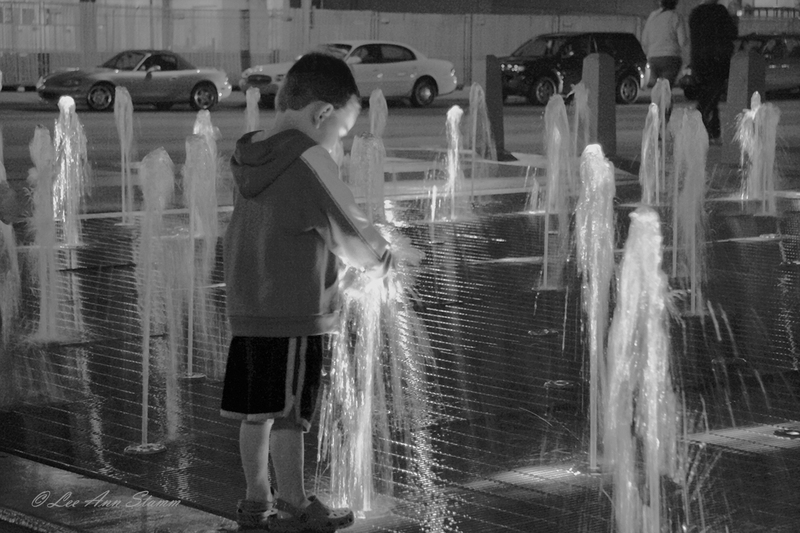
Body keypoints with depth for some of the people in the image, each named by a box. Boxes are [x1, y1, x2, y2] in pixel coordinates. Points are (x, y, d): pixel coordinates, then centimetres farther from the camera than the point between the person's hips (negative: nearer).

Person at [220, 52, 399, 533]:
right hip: (296, 313, -7)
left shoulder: (249, 157, 9)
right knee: (287, 414, 1)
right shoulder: (309, 160, -15)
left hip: (247, 310, 7)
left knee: (256, 412, 13)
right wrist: (379, 256, 12)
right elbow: (349, 227, -10)